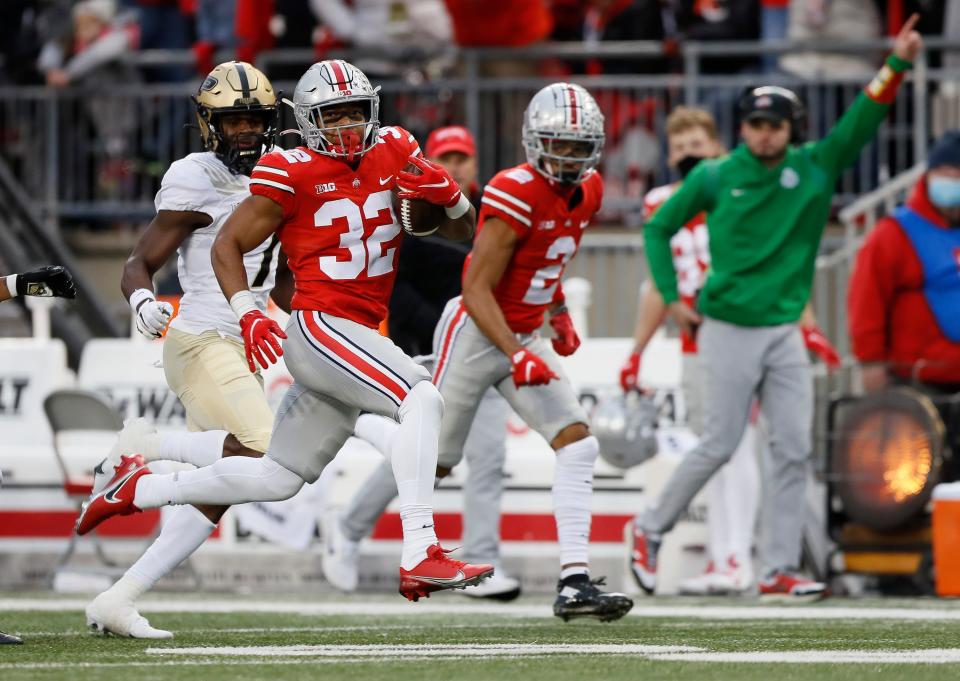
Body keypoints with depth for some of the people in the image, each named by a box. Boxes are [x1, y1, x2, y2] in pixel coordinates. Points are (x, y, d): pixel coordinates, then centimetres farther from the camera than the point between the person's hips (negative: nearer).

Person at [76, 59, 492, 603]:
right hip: (319, 328, -7)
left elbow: (462, 229, 12)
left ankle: (140, 490, 33)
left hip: (356, 339, 7)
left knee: (278, 478, 16)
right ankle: (420, 556, -34)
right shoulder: (293, 174, -8)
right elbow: (228, 245, 0)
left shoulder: (393, 155, 7)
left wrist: (446, 192, -10)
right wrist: (248, 314, -14)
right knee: (422, 401, -28)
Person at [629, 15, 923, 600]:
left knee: (794, 451, -2)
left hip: (785, 332, 3)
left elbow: (862, 121, -6)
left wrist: (897, 64, -19)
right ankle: (650, 531, 17)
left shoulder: (814, 168, 3)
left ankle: (781, 570, 2)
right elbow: (658, 230, 7)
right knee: (719, 447, -2)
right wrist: (673, 299, -1)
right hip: (728, 331, -3)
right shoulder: (714, 177, -3)